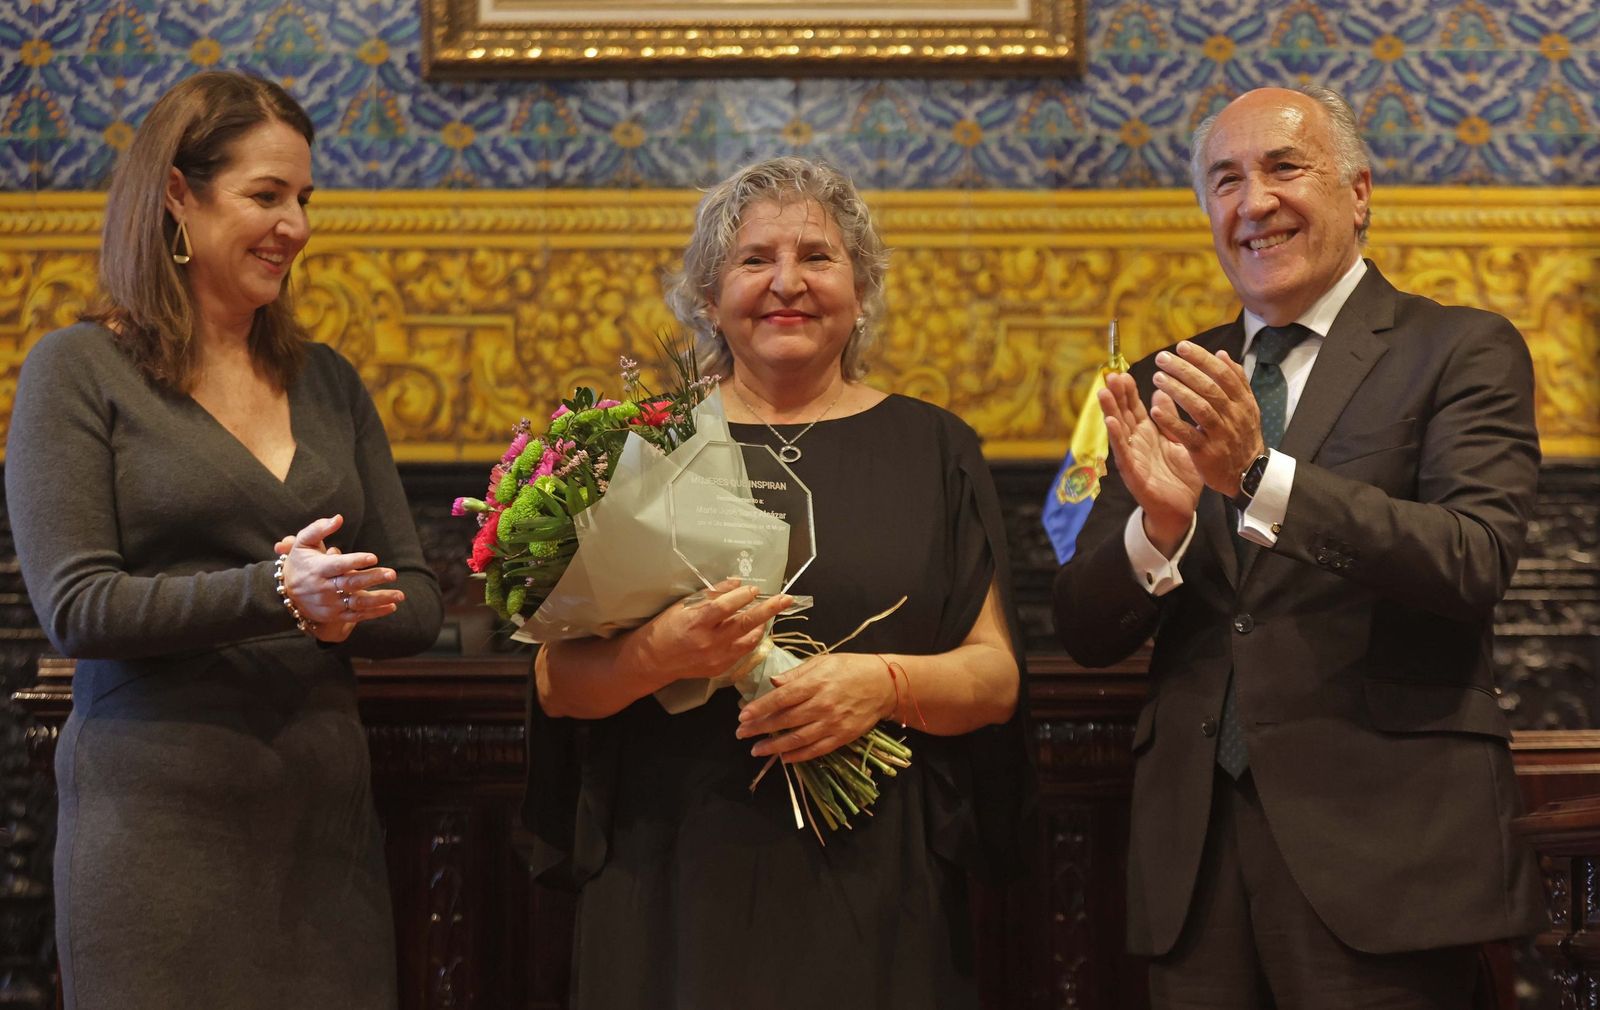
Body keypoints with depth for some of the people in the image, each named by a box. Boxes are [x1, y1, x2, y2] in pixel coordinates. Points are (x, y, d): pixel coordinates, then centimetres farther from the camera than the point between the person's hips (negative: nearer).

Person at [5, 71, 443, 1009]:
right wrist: (275, 594, -22)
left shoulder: (326, 380, 14)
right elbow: (76, 606, -11)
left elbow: (416, 601, 13)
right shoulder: (80, 369, -1)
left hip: (326, 816, 5)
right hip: (161, 820, -4)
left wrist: (340, 610, -10)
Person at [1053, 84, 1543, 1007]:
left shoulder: (1463, 352, 0)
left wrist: (1258, 474, -26)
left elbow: (1475, 563, -16)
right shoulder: (1169, 386, 11)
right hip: (1195, 856, 4)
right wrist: (1159, 523, -15)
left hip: (1380, 853, -4)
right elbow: (1086, 636, 6)